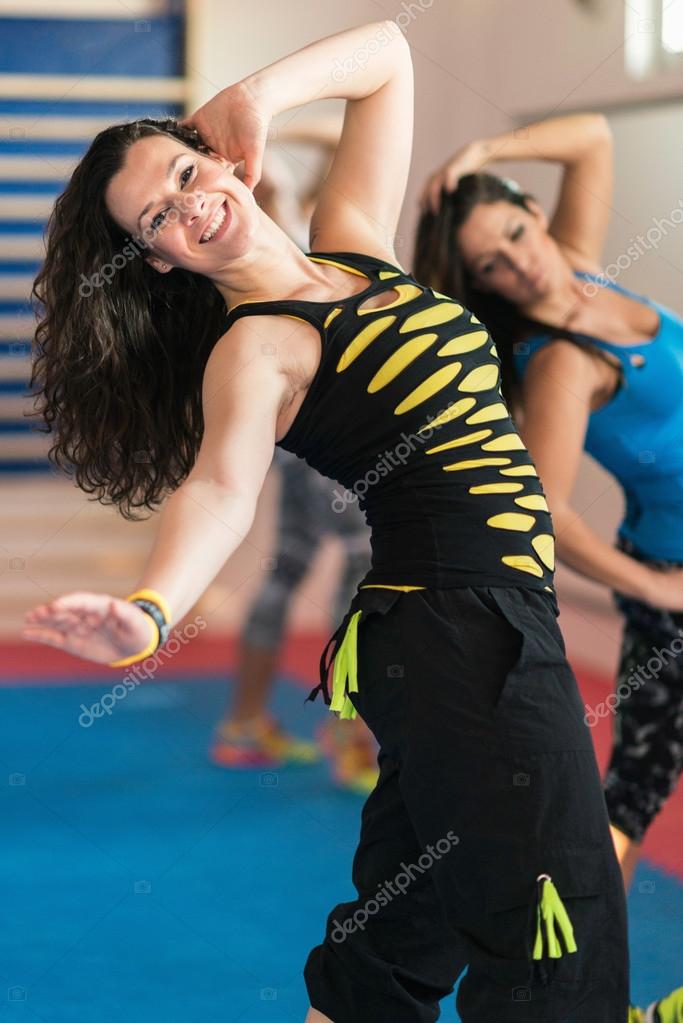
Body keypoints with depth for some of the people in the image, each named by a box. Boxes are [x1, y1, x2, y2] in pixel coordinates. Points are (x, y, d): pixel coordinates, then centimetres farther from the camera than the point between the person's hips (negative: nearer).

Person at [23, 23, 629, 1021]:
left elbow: (385, 54, 20)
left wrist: (254, 96, 4)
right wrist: (148, 612, -46)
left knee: (396, 941, 15)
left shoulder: (354, 245, 13)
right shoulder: (253, 349, -8)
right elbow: (221, 488, -27)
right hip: (468, 629, -8)